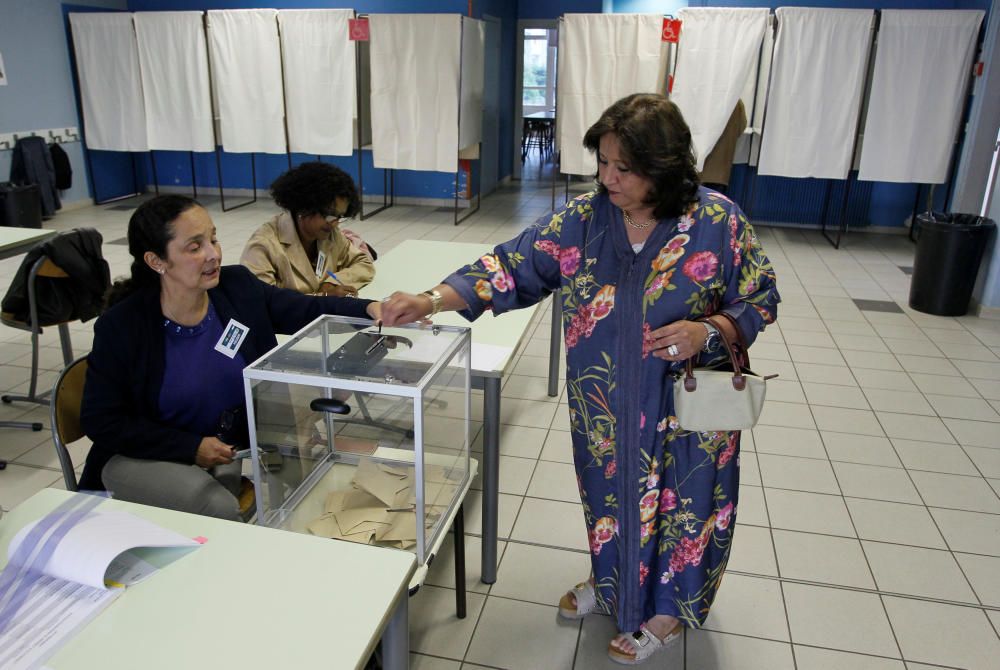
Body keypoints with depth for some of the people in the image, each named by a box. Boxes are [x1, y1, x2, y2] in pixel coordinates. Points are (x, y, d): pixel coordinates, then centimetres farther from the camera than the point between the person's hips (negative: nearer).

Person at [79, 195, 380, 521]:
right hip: (144, 456, -3)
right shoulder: (120, 327, -18)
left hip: (231, 449, 4)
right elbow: (100, 421, -11)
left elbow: (309, 310, -4)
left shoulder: (238, 287, -10)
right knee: (219, 509, -27)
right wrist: (192, 447, -18)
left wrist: (371, 309, -25)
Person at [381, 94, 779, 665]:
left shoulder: (718, 221, -15)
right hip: (605, 409, 3)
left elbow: (761, 299, -6)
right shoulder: (583, 220, -8)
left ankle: (670, 606, 41)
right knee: (610, 493, 21)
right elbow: (514, 266, -10)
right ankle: (613, 581, 50)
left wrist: (708, 332, -25)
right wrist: (431, 301, -20)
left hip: (686, 410, -3)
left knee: (677, 503, 13)